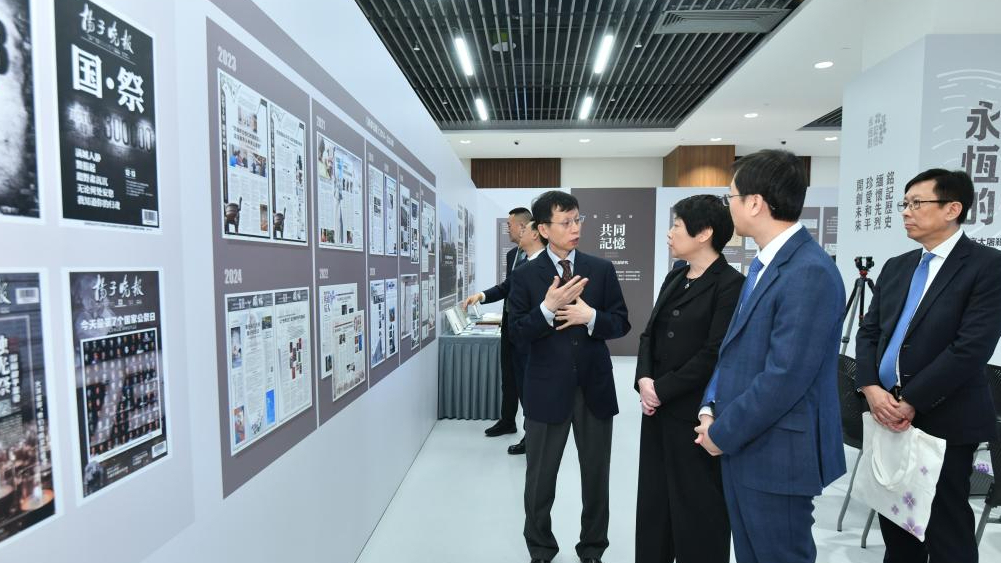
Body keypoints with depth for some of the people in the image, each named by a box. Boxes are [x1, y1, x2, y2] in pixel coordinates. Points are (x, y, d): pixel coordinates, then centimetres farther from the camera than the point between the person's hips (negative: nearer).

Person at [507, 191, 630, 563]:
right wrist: (547, 307, -26)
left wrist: (590, 316, -19)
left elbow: (621, 323, 0)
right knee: (540, 480, 15)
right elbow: (518, 336, -10)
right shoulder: (524, 275, -5)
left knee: (596, 477, 18)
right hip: (547, 390, -2)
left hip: (595, 388, 2)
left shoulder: (602, 270, 1)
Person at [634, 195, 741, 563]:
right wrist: (644, 380, -6)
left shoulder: (730, 284, -13)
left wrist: (662, 389, -14)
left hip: (696, 413, -7)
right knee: (654, 498, 18)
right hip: (658, 408, 7)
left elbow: (715, 354, -18)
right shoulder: (674, 277, 10)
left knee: (697, 505, 11)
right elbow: (650, 333, 9)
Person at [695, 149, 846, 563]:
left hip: (776, 454, -8)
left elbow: (784, 377, -25)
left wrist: (722, 433, -14)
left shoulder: (810, 272, -22)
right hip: (743, 448, 8)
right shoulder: (764, 262, 9)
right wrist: (710, 408, 1)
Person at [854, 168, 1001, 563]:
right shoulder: (896, 267, 10)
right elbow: (868, 332, 7)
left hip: (944, 420, -5)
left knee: (946, 531, 10)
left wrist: (911, 402, -17)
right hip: (889, 414, 6)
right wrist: (872, 389, -8)